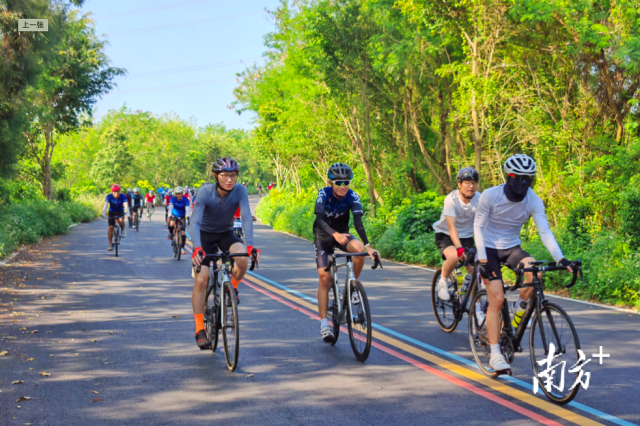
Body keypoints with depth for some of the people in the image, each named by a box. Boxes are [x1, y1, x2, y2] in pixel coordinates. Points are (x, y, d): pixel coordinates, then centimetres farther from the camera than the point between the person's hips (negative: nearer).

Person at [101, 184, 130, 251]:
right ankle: (110, 244, -3)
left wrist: (128, 214, -50)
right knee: (111, 227, -11)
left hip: (120, 212, -1)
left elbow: (126, 206, -33)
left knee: (121, 220, -34)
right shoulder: (109, 196, -22)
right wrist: (104, 214, -47)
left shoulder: (123, 196, -23)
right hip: (112, 212, 1)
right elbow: (105, 206, -31)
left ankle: (122, 230, -2)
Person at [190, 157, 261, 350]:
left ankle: (232, 288, 3)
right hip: (205, 234, -1)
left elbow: (246, 218, -28)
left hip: (226, 234, 1)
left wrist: (250, 245, -43)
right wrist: (197, 248, -49)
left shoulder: (240, 191, -21)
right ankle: (200, 330, -3)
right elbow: (195, 222, -33)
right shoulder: (205, 192, -26)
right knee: (201, 280, -13)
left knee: (243, 259, -30)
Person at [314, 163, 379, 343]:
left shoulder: (352, 197, -20)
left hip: (342, 234, 2)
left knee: (359, 249, -31)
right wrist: (335, 234, -55)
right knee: (324, 277, -12)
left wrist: (368, 246, -44)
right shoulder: (324, 194, -23)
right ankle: (324, 323, -9)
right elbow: (320, 220, -35)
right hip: (323, 236, -2)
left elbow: (358, 223, -29)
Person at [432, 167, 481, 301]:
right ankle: (443, 281, -5)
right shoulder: (451, 199, -24)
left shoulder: (479, 199, -17)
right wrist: (459, 248, -47)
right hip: (446, 235, -3)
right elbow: (451, 226, -34)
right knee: (454, 256, -34)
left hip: (466, 236, 3)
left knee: (474, 270, -10)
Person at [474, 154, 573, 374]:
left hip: (512, 247, 3)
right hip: (489, 248, -2)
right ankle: (495, 354, -10)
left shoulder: (534, 201, -13)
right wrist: (483, 259, -21)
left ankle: (520, 309, -1)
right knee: (497, 299, -16)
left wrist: (560, 258, -34)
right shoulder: (490, 196, -19)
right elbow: (478, 227, -12)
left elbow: (544, 231, -20)